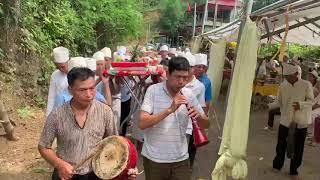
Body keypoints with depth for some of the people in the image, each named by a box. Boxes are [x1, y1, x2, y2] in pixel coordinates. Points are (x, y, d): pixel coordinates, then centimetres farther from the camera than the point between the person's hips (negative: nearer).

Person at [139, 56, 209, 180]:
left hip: (181, 159, 3)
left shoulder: (189, 94, 1)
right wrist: (169, 109, -26)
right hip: (154, 159, -2)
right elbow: (142, 123, -19)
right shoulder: (153, 90, -10)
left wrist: (198, 116, -16)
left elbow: (205, 125, 6)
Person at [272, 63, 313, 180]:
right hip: (285, 121, 2)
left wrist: (301, 104, -26)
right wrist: (284, 113, 7)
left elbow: (311, 101, -8)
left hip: (300, 122, -2)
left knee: (298, 149, 9)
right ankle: (277, 165, 35)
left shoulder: (306, 85, -10)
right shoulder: (283, 86, -3)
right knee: (281, 146, 13)